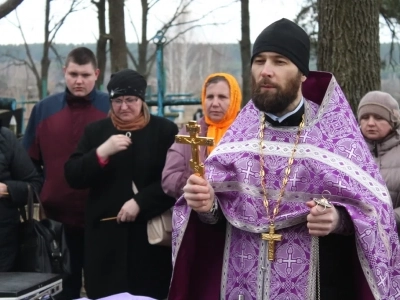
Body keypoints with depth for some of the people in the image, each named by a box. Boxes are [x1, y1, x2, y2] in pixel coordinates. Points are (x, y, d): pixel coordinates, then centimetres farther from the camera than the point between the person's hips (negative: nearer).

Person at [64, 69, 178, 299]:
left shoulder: (165, 131, 3)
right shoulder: (96, 131, 11)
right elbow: (73, 177, 4)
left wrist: (140, 202, -16)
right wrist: (102, 152, -12)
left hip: (150, 234, -2)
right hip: (105, 233, 2)